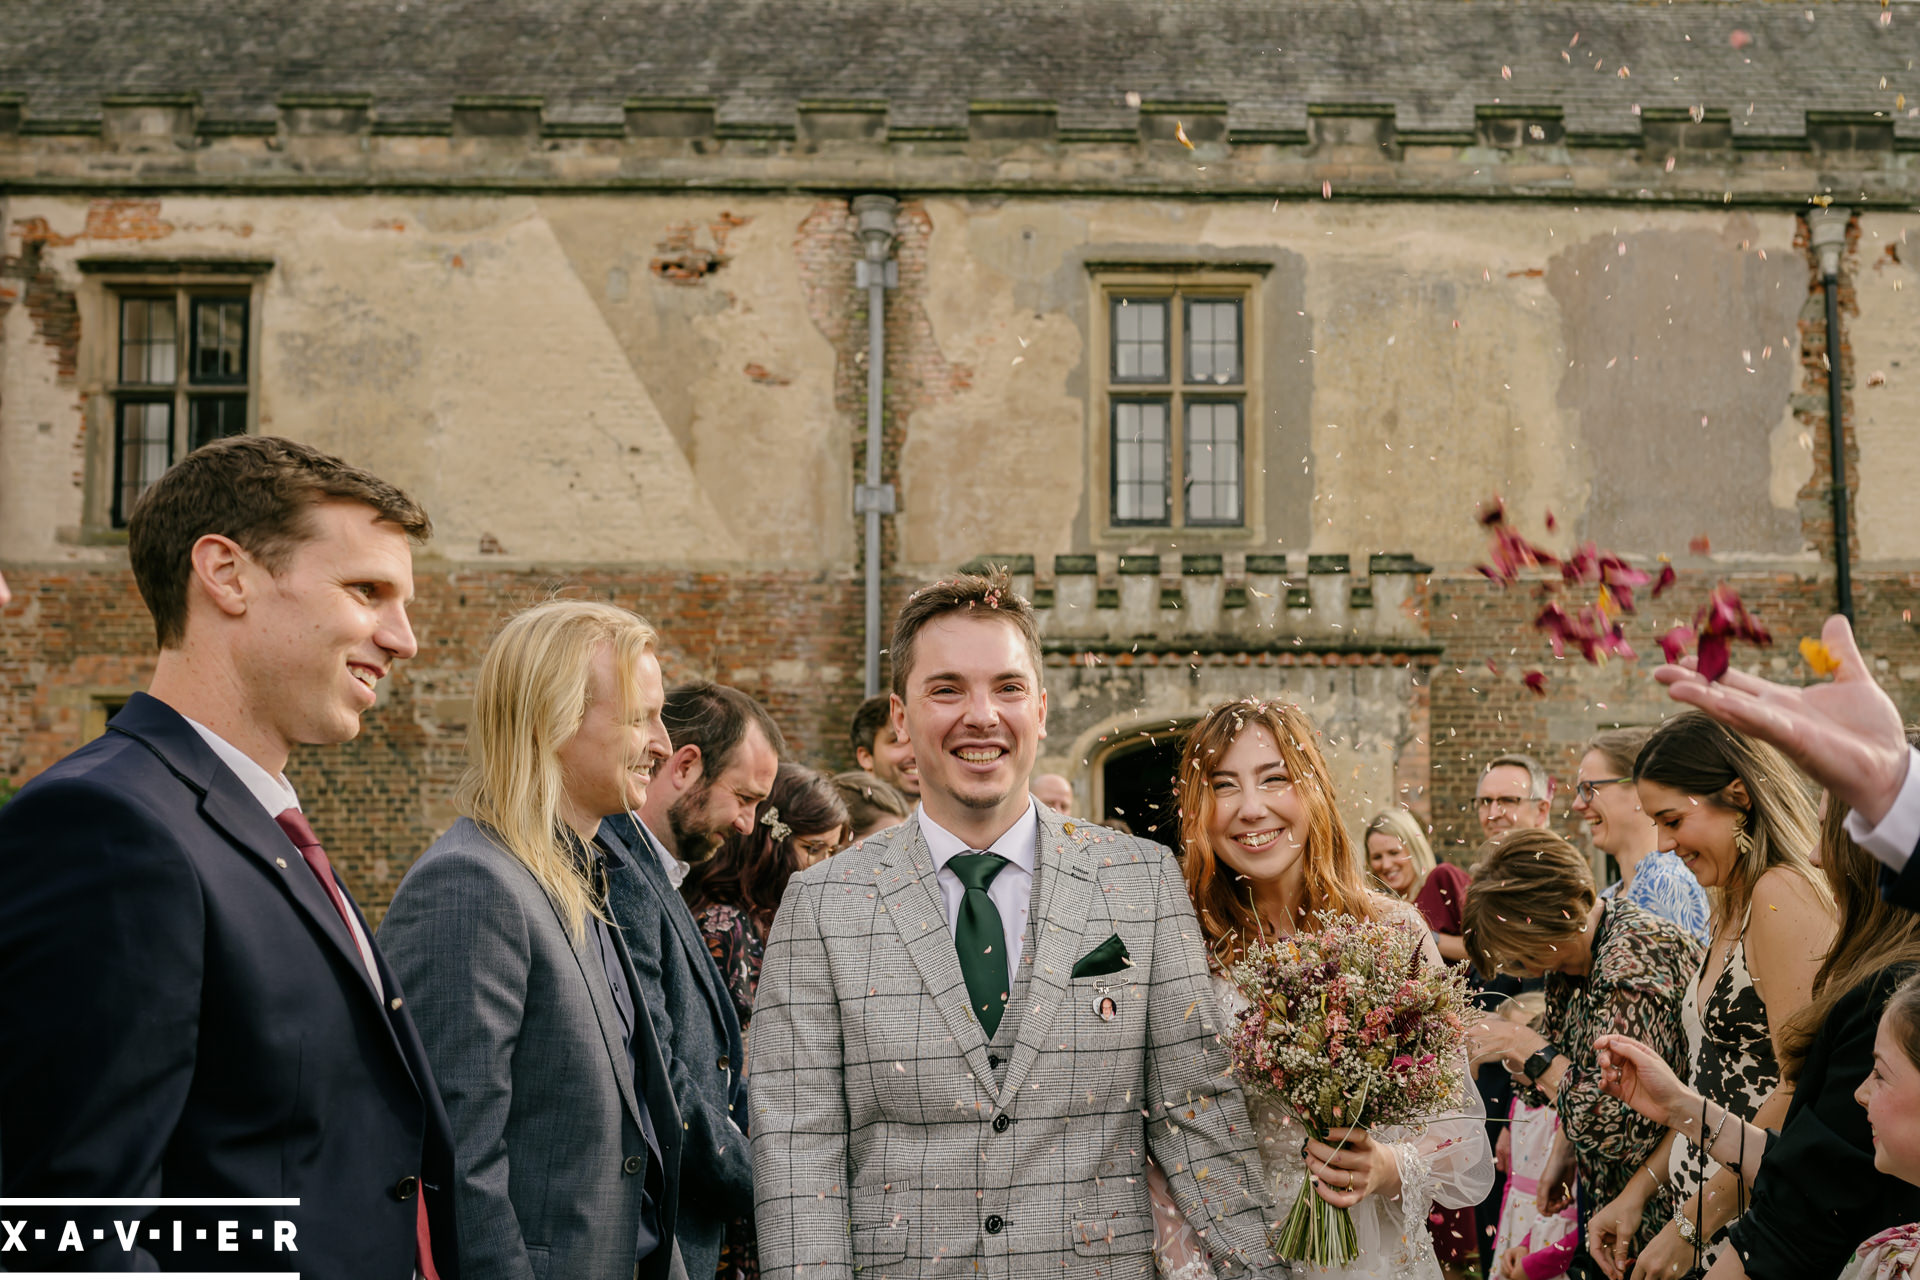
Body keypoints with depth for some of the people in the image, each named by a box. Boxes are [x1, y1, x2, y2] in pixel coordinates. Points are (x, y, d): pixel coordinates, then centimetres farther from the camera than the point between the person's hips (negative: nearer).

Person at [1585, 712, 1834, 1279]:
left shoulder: (1782, 893, -15)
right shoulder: (1732, 909, 15)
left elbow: (1801, 1089, -21)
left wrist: (1690, 1226, -17)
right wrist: (1639, 1190, 8)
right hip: (1705, 1216, 8)